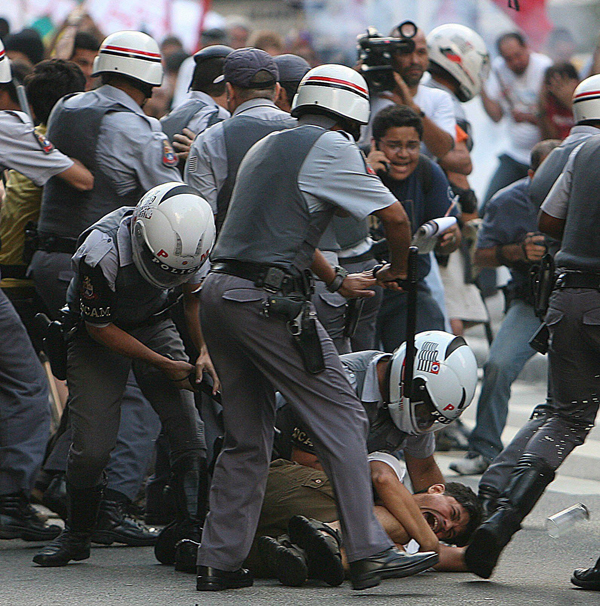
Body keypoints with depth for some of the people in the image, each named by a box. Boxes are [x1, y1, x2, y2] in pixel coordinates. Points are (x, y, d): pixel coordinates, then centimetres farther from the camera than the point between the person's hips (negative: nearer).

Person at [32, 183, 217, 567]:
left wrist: (205, 352, -13)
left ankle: (198, 533, -4)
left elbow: (195, 296, 1)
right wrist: (164, 365, -20)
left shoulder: (187, 240, -20)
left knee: (188, 429, -10)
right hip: (98, 333, -4)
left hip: (154, 324, 4)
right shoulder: (101, 253, -35)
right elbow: (100, 328, -21)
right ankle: (77, 534, 10)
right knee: (93, 445, -12)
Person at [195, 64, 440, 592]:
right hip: (266, 299, -8)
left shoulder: (268, 146, 24)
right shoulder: (331, 147, -2)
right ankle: (369, 553, -8)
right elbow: (395, 216, -5)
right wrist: (397, 270, 14)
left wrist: (338, 281, 41)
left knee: (246, 435, 14)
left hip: (219, 289, 9)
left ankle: (219, 562, 12)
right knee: (341, 418, -3)